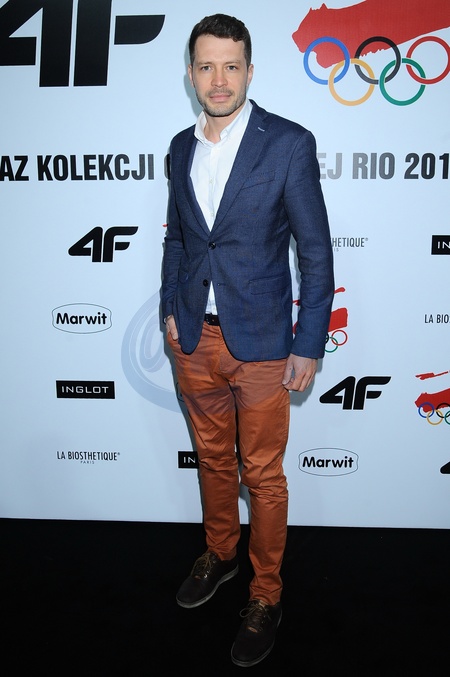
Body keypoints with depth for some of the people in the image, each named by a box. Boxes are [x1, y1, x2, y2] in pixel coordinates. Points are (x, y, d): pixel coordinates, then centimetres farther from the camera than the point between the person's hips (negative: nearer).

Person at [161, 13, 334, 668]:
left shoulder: (289, 143, -9)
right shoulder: (182, 146, 7)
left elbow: (316, 251, -9)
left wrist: (309, 346, -11)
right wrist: (171, 308, 10)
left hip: (260, 343, -4)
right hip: (195, 338, 5)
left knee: (263, 474, 8)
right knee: (213, 457, 20)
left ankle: (266, 595, 29)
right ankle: (220, 553, 44)